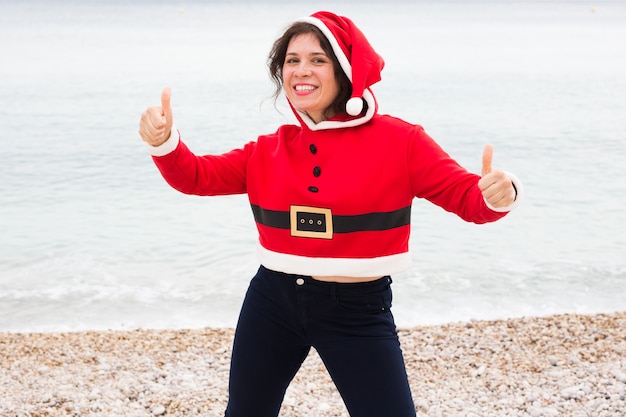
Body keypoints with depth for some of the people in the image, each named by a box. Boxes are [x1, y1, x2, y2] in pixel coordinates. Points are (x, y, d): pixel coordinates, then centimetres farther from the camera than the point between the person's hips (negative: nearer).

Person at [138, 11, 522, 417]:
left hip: (360, 312, -3)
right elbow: (197, 176, 1)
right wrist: (164, 141, -19)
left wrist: (499, 194, -34)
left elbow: (465, 196, -11)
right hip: (273, 301, 4)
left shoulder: (398, 140, -8)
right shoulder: (268, 150, 3)